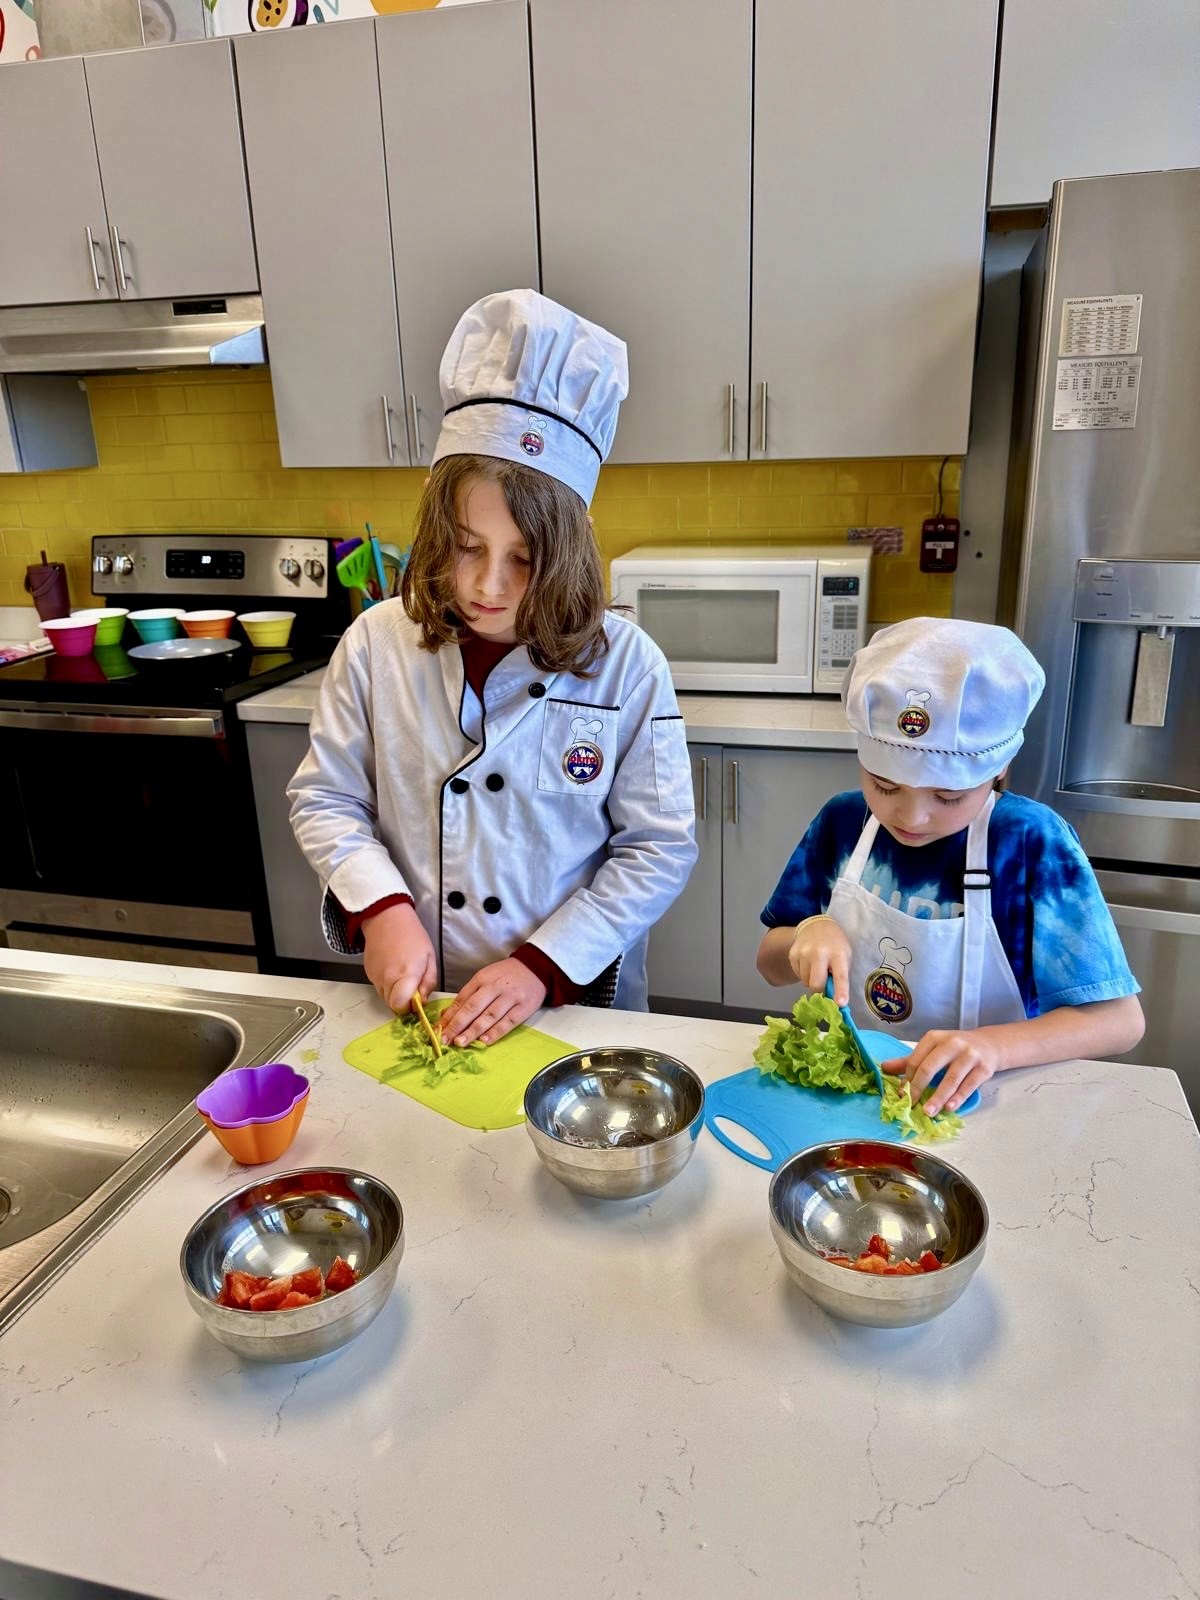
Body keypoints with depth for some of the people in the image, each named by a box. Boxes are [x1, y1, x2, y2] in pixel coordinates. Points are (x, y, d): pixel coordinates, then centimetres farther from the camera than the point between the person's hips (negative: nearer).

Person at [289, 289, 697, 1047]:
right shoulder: (377, 643, -9)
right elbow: (324, 800, 0)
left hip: (575, 1006, -1)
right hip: (417, 1002, 2)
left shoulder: (625, 664, -15)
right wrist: (383, 908, -16)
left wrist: (544, 966, -17)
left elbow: (660, 848, -11)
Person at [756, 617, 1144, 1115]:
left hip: (962, 1105, -2)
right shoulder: (842, 820, -3)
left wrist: (992, 1045, -25)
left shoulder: (1033, 844, -12)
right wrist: (807, 935, -13)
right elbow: (771, 964, 7)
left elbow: (1119, 1018, -10)